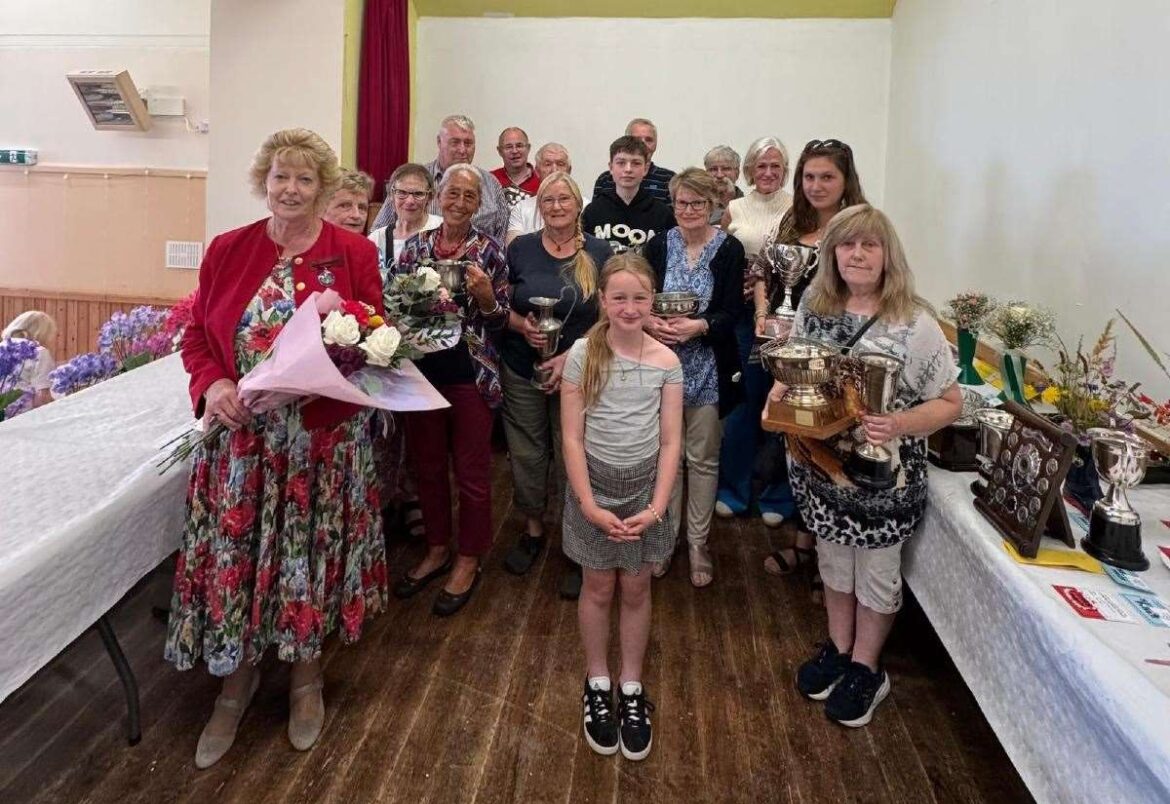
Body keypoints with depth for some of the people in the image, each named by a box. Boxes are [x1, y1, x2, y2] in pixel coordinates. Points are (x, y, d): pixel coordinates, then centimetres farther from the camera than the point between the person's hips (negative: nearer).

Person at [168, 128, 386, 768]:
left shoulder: (354, 253, -1)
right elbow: (196, 335, 6)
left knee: (309, 554, 11)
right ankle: (237, 676, 33)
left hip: (324, 439, -1)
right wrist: (210, 385, -13)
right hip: (240, 435, 2)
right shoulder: (226, 250, 4)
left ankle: (306, 673, 34)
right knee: (234, 555, 7)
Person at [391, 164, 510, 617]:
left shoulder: (489, 251, -3)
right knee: (427, 466, 14)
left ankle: (469, 561, 24)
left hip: (471, 373, -3)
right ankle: (437, 550, 34)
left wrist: (485, 294, -20)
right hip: (422, 369, 4)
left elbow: (501, 322, -1)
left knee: (472, 472, 6)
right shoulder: (414, 246, 5)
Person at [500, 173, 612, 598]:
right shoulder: (521, 249, 2)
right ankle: (532, 529, 33)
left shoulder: (599, 254, -1)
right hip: (522, 372, 2)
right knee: (527, 455, 10)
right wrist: (521, 324, -15)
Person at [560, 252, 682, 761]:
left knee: (635, 590, 13)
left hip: (644, 484, 1)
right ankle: (598, 685, 32)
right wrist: (589, 505, -15)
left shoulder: (666, 362, -7)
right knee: (598, 588, 12)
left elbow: (670, 442, -5)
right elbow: (571, 437, -11)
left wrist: (657, 506, -12)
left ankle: (631, 689, 30)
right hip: (594, 482, -1)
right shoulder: (582, 354, -11)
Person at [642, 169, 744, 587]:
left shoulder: (729, 249, -3)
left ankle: (698, 541, 24)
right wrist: (649, 321, -20)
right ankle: (665, 535, 29)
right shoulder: (658, 246, 3)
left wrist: (698, 326, -25)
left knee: (703, 458, 8)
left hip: (707, 369, -1)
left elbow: (732, 313, -9)